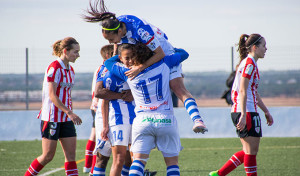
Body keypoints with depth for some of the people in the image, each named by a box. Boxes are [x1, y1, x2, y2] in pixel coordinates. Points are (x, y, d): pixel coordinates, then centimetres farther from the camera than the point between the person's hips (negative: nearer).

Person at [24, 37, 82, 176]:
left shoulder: (70, 70, 12)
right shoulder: (54, 68, -14)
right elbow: (52, 95, -19)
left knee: (71, 154, 0)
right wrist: (69, 112, -25)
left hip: (66, 118, 8)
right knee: (48, 155, -4)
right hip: (51, 117, -8)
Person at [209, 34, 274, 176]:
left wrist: (266, 111, 29)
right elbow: (243, 91, -19)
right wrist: (243, 115, -24)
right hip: (247, 112, -10)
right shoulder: (249, 63, -12)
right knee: (251, 151, -4)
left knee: (249, 151, 12)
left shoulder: (249, 63, 19)